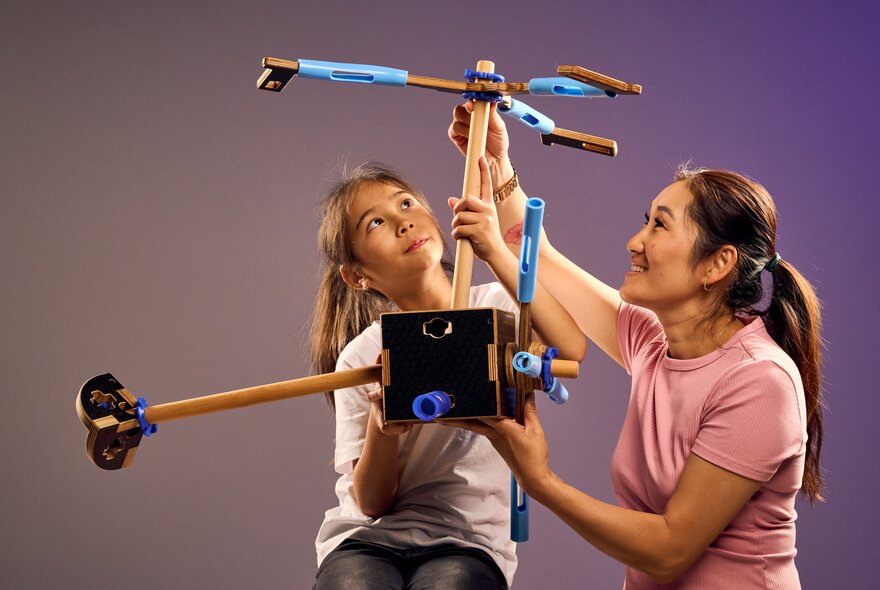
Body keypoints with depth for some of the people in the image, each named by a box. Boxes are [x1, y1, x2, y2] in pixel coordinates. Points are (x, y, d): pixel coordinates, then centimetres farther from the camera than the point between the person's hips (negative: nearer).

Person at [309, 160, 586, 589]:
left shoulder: (496, 308, 2)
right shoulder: (360, 359, 0)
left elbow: (571, 350, -21)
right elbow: (372, 502, -2)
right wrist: (382, 426, -22)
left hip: (467, 539, -1)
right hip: (366, 537, 1)